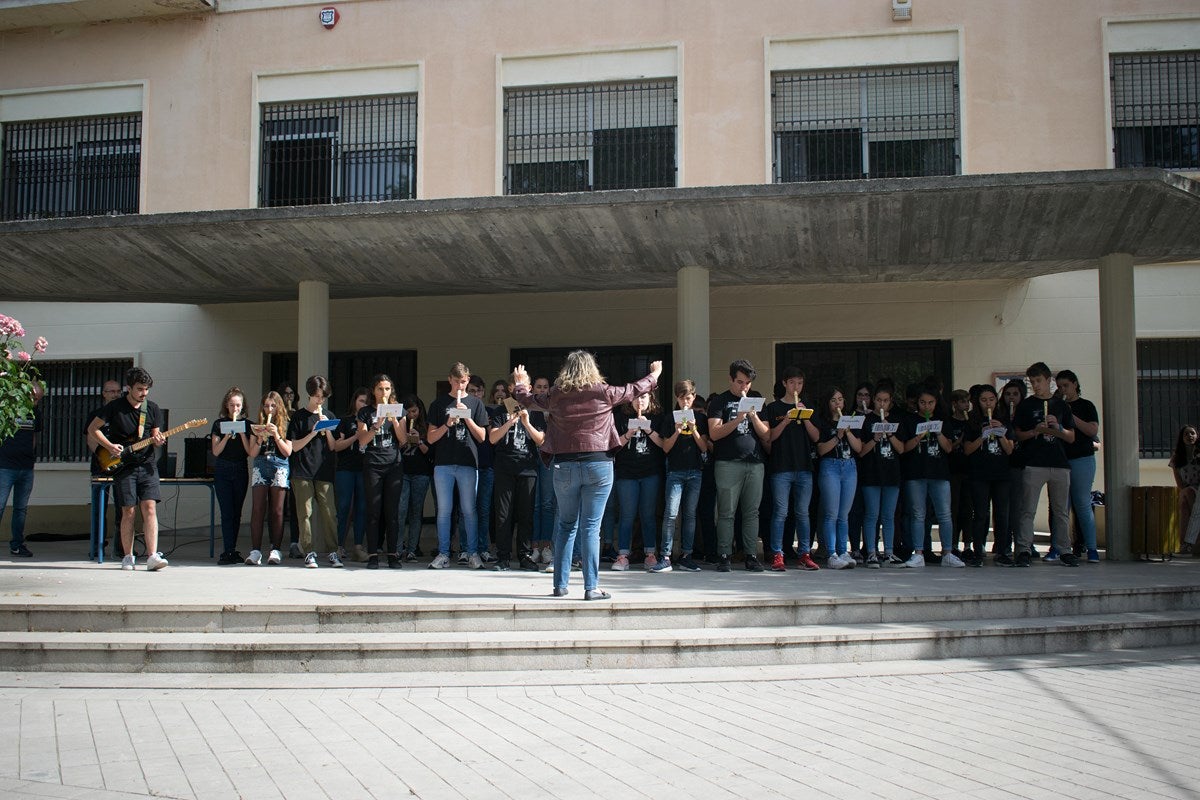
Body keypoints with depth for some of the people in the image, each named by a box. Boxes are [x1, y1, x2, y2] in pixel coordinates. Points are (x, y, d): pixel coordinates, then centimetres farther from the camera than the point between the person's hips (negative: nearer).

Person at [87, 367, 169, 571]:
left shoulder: (152, 408, 5)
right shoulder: (115, 407, -3)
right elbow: (92, 428, 4)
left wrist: (158, 440, -12)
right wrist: (109, 446, -9)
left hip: (146, 464, 2)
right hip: (123, 466, -2)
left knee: (150, 508, -9)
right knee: (128, 511, -1)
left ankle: (152, 556, -13)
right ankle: (128, 557, 11)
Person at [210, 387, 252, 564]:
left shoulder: (247, 425, 7)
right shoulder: (219, 424, 4)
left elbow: (250, 452, -1)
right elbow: (215, 451, -3)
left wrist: (242, 434, -12)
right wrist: (227, 436, -16)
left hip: (241, 471, 2)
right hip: (222, 471, -2)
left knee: (236, 512, 4)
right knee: (227, 513, -8)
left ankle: (230, 550, 12)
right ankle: (229, 551, -9)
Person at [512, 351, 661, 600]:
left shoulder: (555, 396, 2)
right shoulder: (603, 393, -2)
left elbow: (528, 399, 20)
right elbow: (635, 390, 14)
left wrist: (520, 384, 43)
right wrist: (655, 375, 34)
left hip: (564, 466, 2)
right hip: (598, 465, -2)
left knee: (566, 525, 15)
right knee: (591, 527, -1)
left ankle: (560, 584, 18)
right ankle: (591, 587, -2)